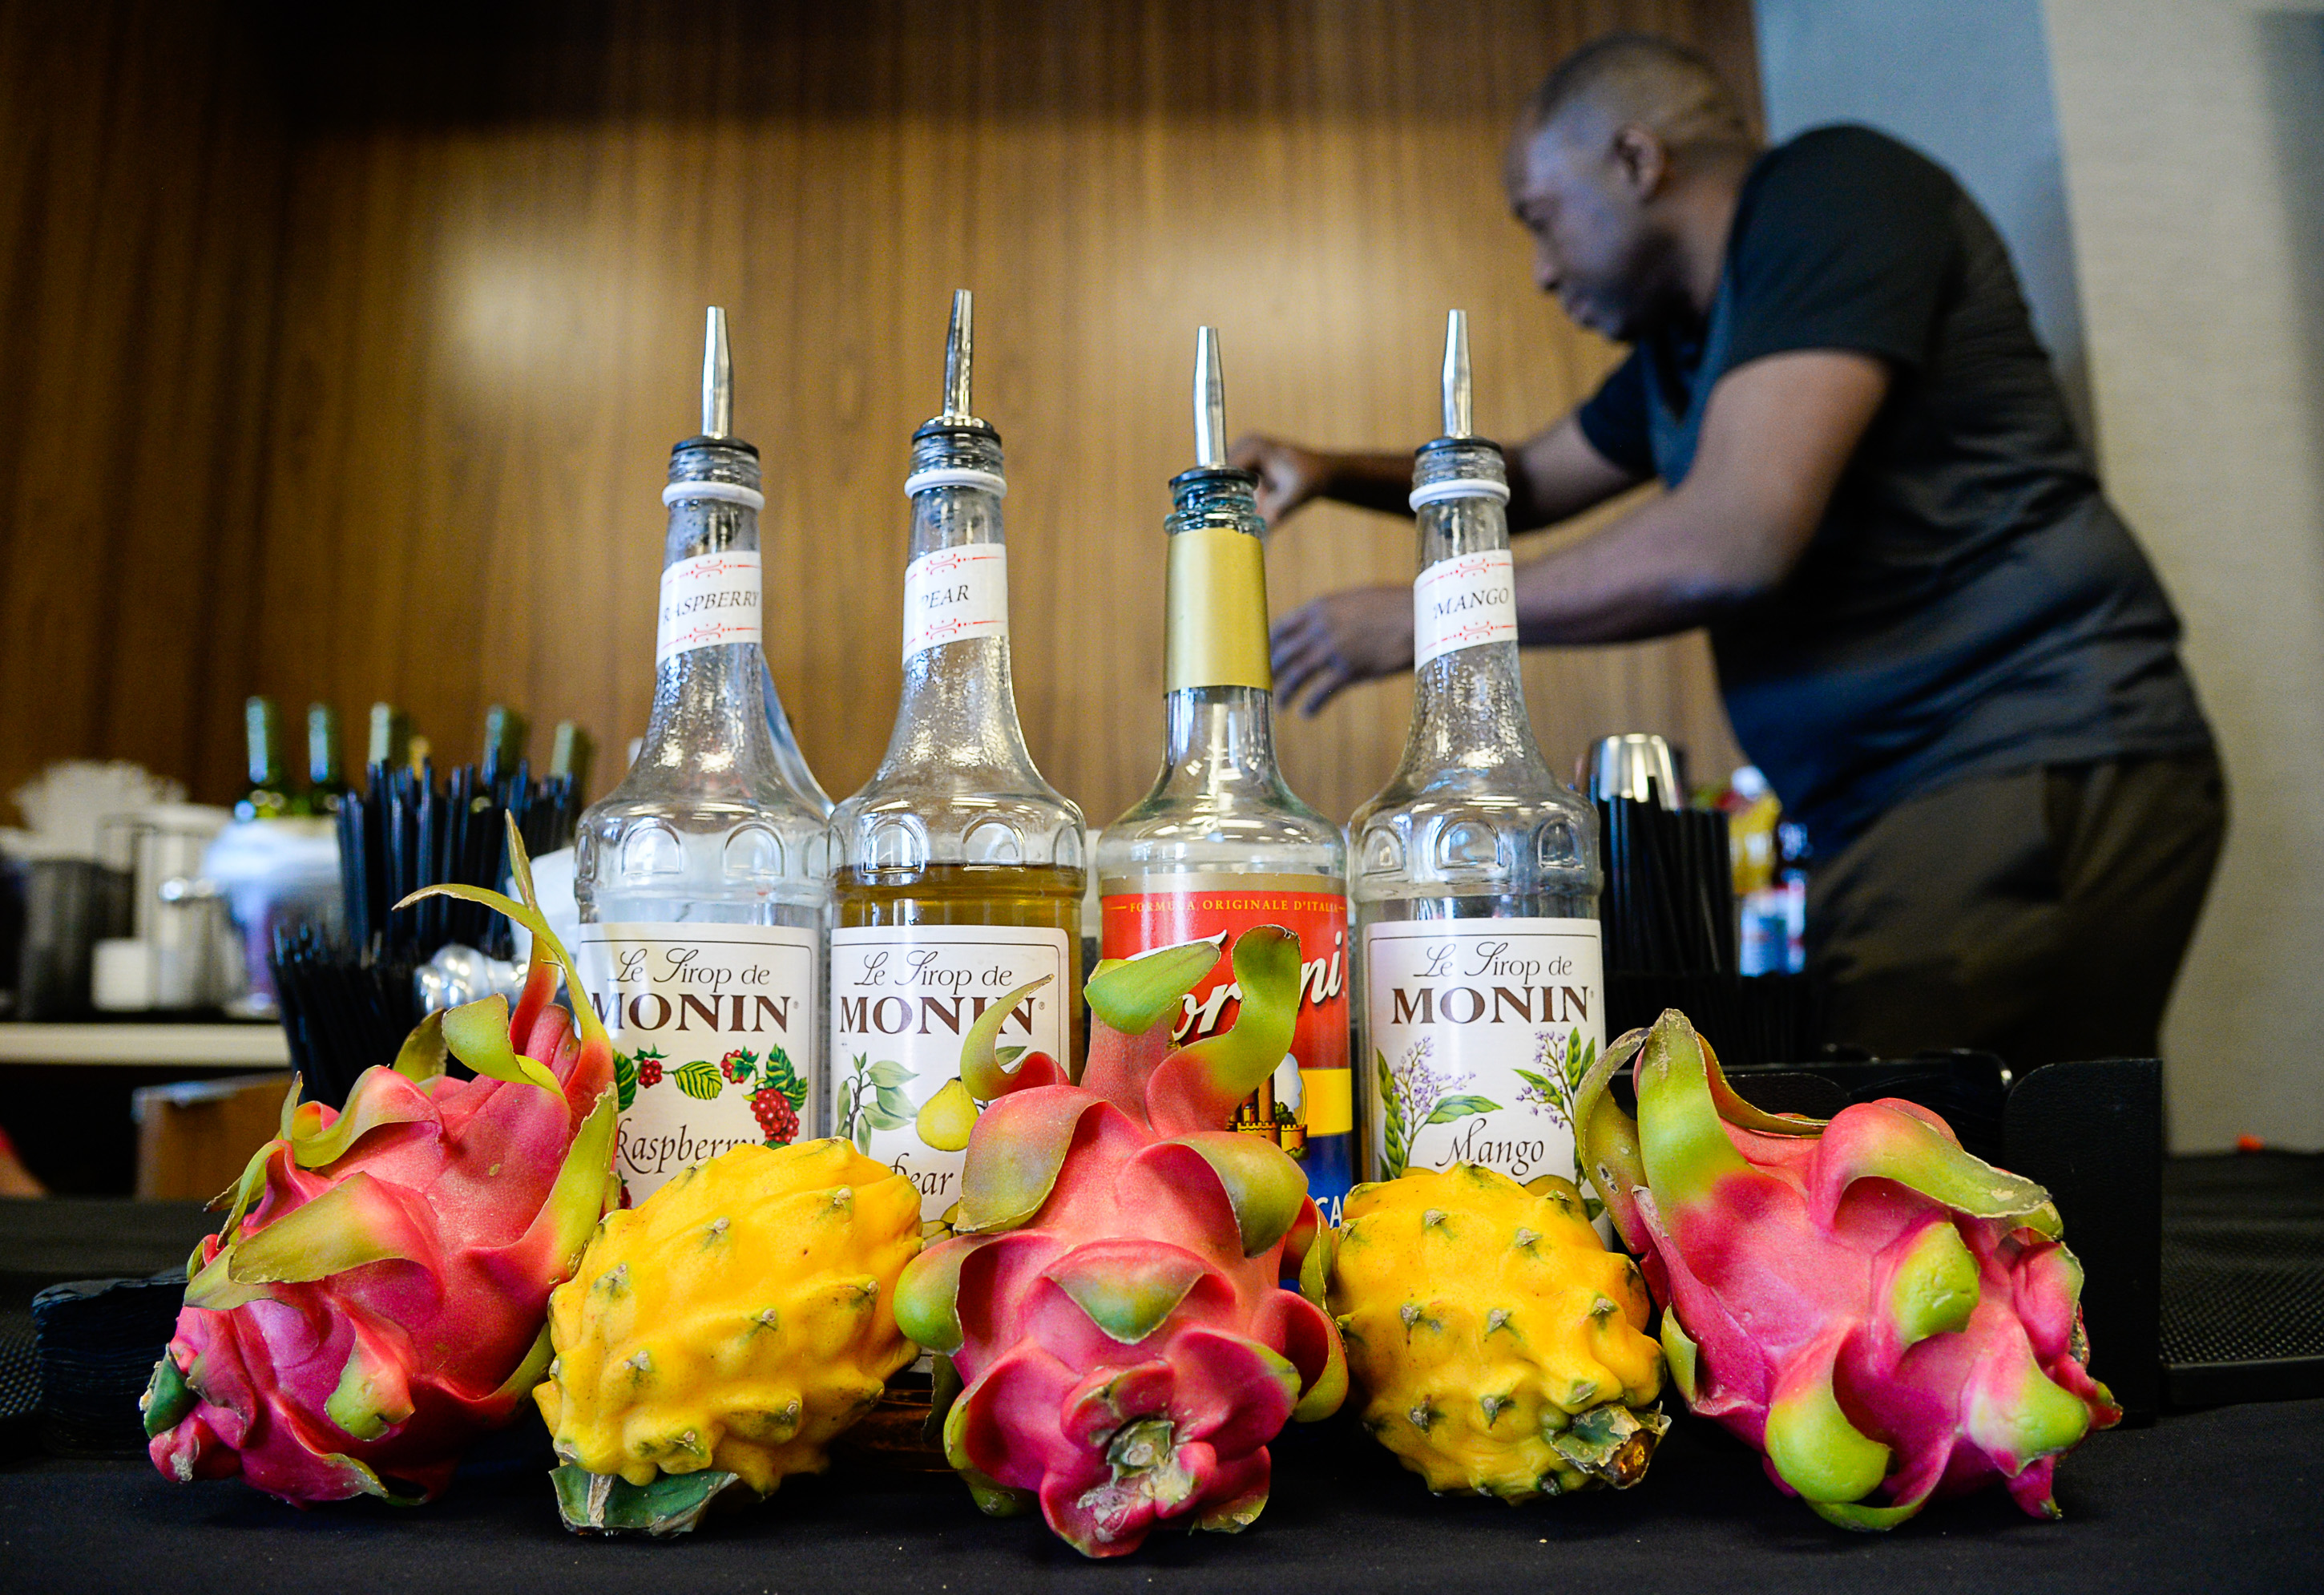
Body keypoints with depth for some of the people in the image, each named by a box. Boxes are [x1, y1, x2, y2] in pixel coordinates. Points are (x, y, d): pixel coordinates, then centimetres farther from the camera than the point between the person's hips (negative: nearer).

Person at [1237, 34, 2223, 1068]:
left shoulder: (1831, 193, -7)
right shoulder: (1683, 346, 19)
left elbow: (1735, 540, -20)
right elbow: (1532, 482, 35)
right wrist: (1334, 473, 17)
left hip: (2043, 778, -9)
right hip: (1888, 813, 9)